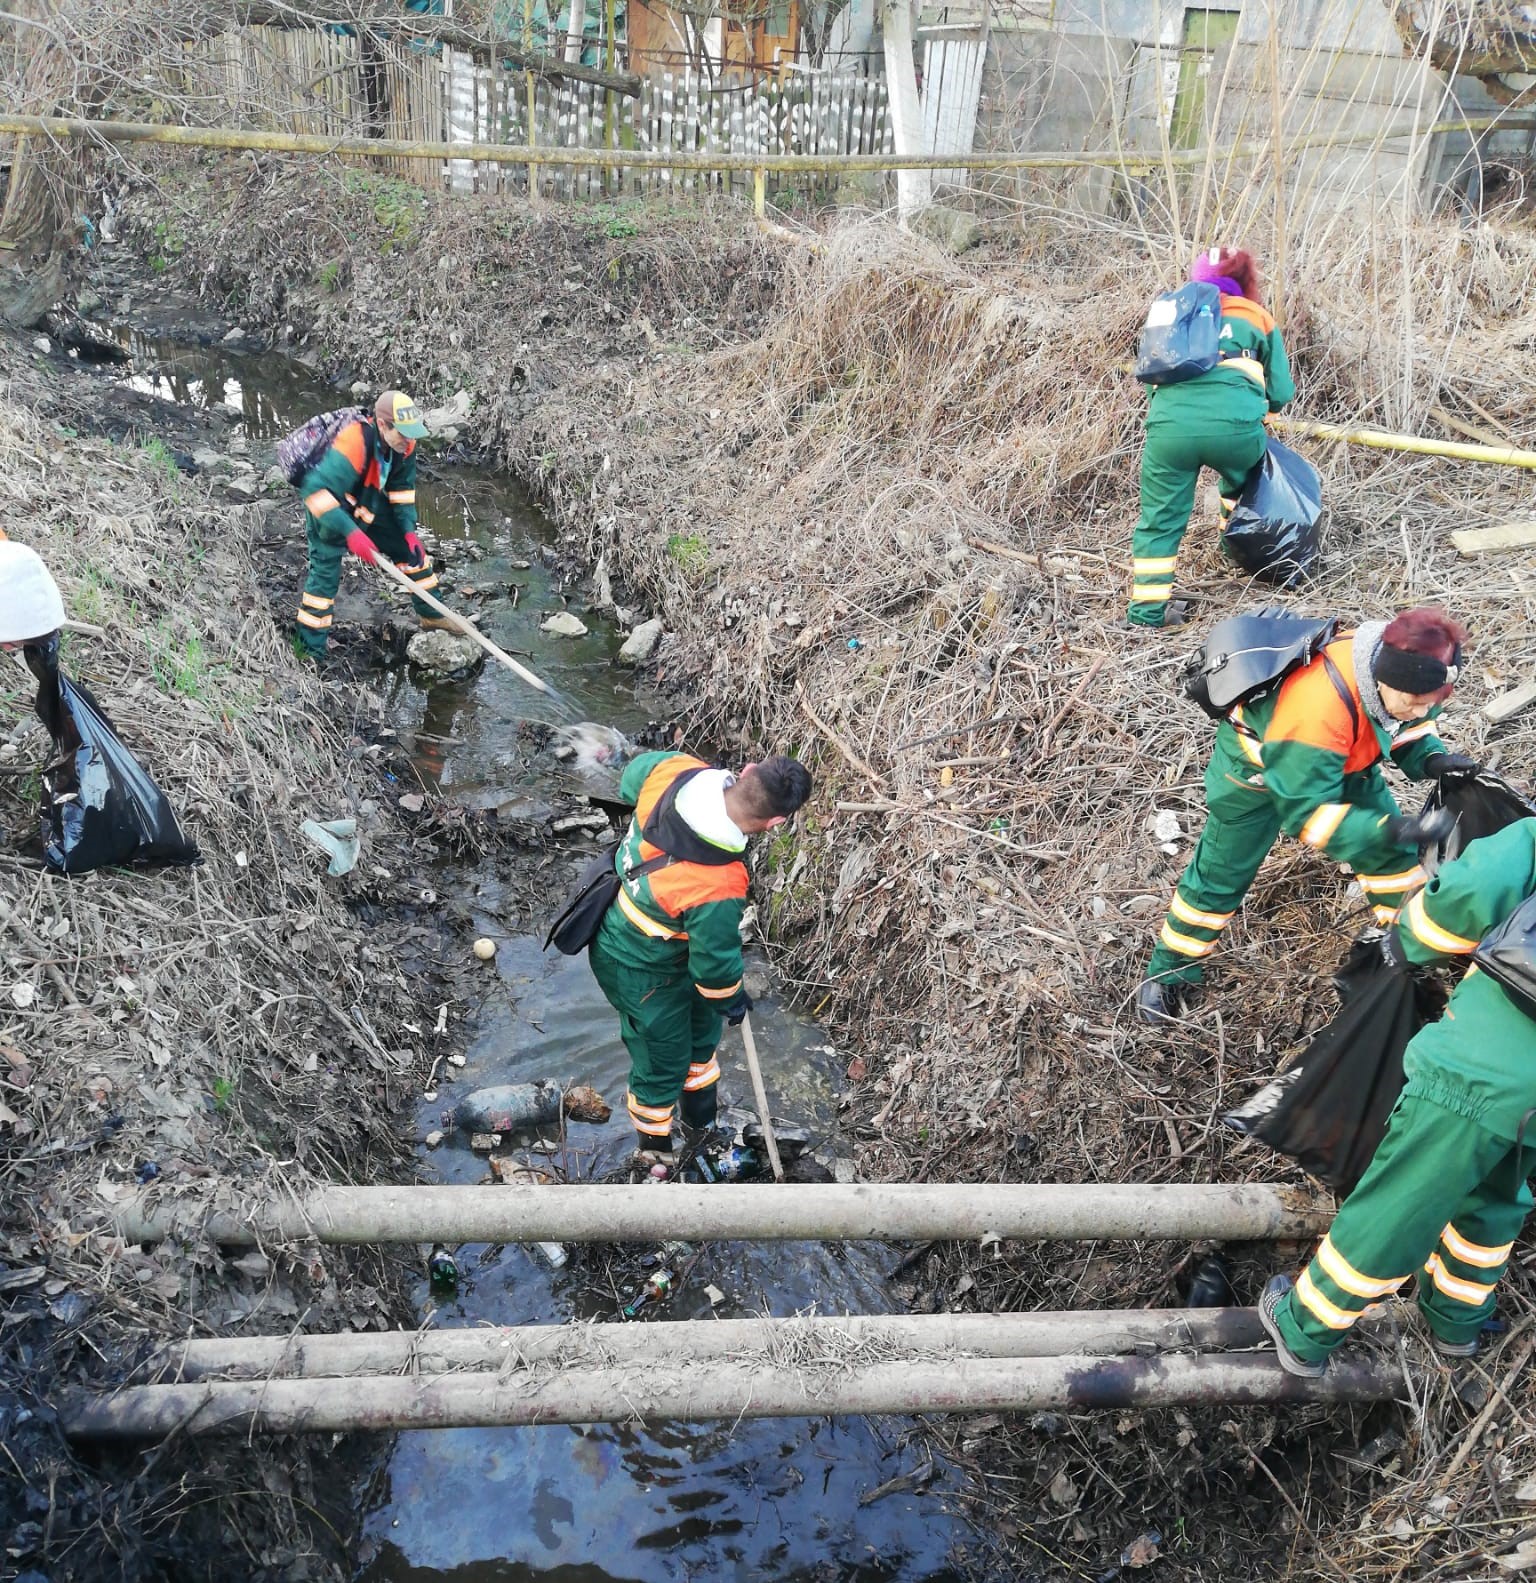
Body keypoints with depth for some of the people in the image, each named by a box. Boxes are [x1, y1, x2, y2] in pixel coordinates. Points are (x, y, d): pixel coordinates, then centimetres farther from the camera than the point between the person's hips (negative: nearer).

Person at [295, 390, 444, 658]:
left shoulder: (404, 443, -17)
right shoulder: (355, 443, -39)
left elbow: (403, 487, 1)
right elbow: (316, 491, -43)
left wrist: (409, 530, -6)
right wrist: (350, 532, -48)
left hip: (369, 508, 7)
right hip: (330, 513, -7)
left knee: (411, 549, 10)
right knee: (325, 576, -10)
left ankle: (431, 615, 28)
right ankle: (309, 652, 0)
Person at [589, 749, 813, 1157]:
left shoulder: (674, 770, -27)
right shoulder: (717, 889, -43)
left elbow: (632, 775, 0)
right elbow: (715, 961, -23)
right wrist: (732, 1000, 1)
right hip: (642, 972, -8)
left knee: (701, 1029, 30)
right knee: (663, 1066, 18)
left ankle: (702, 1123, 57)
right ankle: (655, 1154, 47)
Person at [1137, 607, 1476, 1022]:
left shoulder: (1404, 670, -25)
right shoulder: (1318, 707, -48)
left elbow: (1408, 726, -2)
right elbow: (1308, 810, -41)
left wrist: (1432, 758, -24)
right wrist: (1391, 830, -51)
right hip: (1257, 760, -6)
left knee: (1392, 847, 5)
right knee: (1221, 873, 4)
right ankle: (1168, 971, 22)